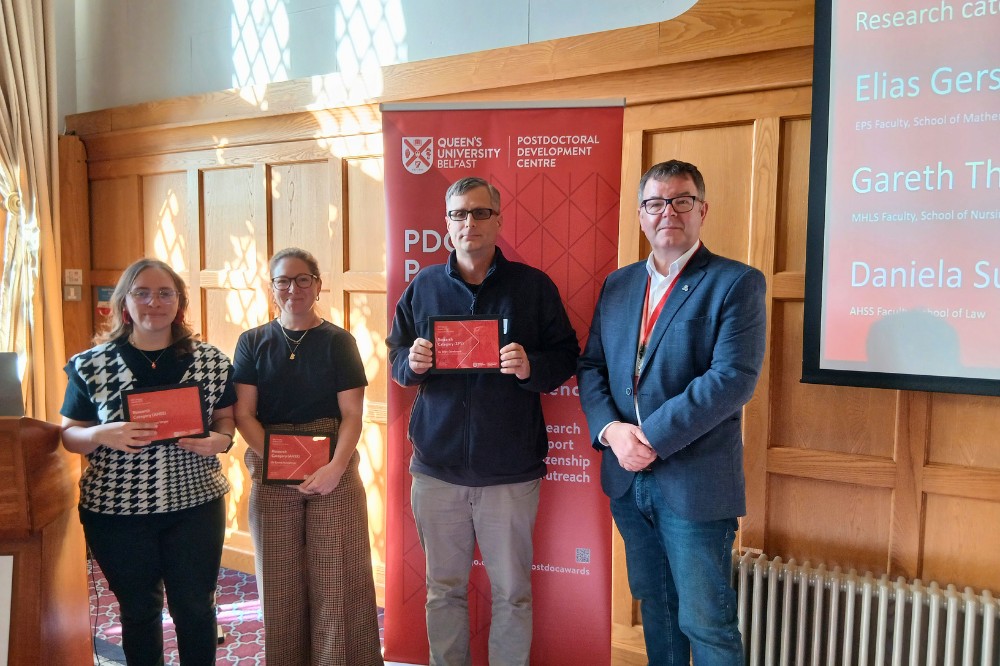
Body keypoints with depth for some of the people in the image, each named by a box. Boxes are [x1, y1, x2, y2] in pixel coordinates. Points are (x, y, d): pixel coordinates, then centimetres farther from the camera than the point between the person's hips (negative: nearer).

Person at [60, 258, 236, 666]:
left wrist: (218, 440, -14)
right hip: (116, 510, 0)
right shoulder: (91, 365, -3)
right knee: (139, 610, 16)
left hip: (195, 503, 1)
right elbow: (69, 435, 2)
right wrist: (103, 435, -19)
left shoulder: (211, 361, 0)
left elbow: (226, 419, 8)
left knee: (195, 608, 10)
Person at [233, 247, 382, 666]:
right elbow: (243, 413, 0)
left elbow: (352, 414, -2)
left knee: (339, 577, 0)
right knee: (279, 581, 8)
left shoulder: (338, 341, 3)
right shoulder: (252, 343, 7)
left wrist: (336, 467, -16)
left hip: (334, 471, -1)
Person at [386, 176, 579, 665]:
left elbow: (566, 357, 1)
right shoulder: (423, 286, 7)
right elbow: (396, 356, 11)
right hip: (437, 468, 2)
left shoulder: (533, 286, 0)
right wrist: (411, 362, -12)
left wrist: (531, 367, -20)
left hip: (510, 471, -2)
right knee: (444, 588, 15)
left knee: (512, 592, 10)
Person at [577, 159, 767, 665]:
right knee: (655, 609, 21)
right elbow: (591, 367, 8)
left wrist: (653, 438, -19)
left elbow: (732, 378, -18)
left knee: (706, 623, 5)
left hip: (694, 483, -5)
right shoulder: (618, 284, 10)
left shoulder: (737, 283, -8)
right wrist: (611, 430, -10)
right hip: (627, 479, 6)